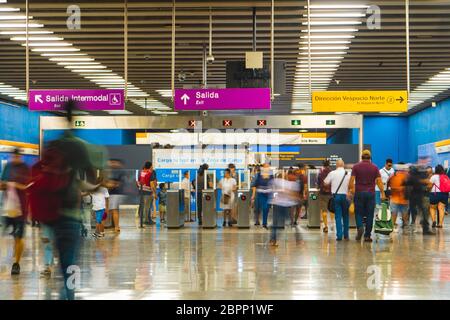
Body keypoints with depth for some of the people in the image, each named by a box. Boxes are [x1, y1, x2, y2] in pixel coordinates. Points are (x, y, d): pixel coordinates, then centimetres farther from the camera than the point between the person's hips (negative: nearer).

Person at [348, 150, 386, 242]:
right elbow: (379, 181, -3)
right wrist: (383, 193, -1)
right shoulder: (374, 167, 3)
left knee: (359, 213, 9)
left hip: (359, 193, 0)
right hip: (371, 193, 1)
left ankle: (360, 227, -17)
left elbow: (351, 180, -6)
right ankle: (367, 235, 4)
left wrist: (349, 191, 0)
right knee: (369, 215, 5)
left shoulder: (356, 167, 1)